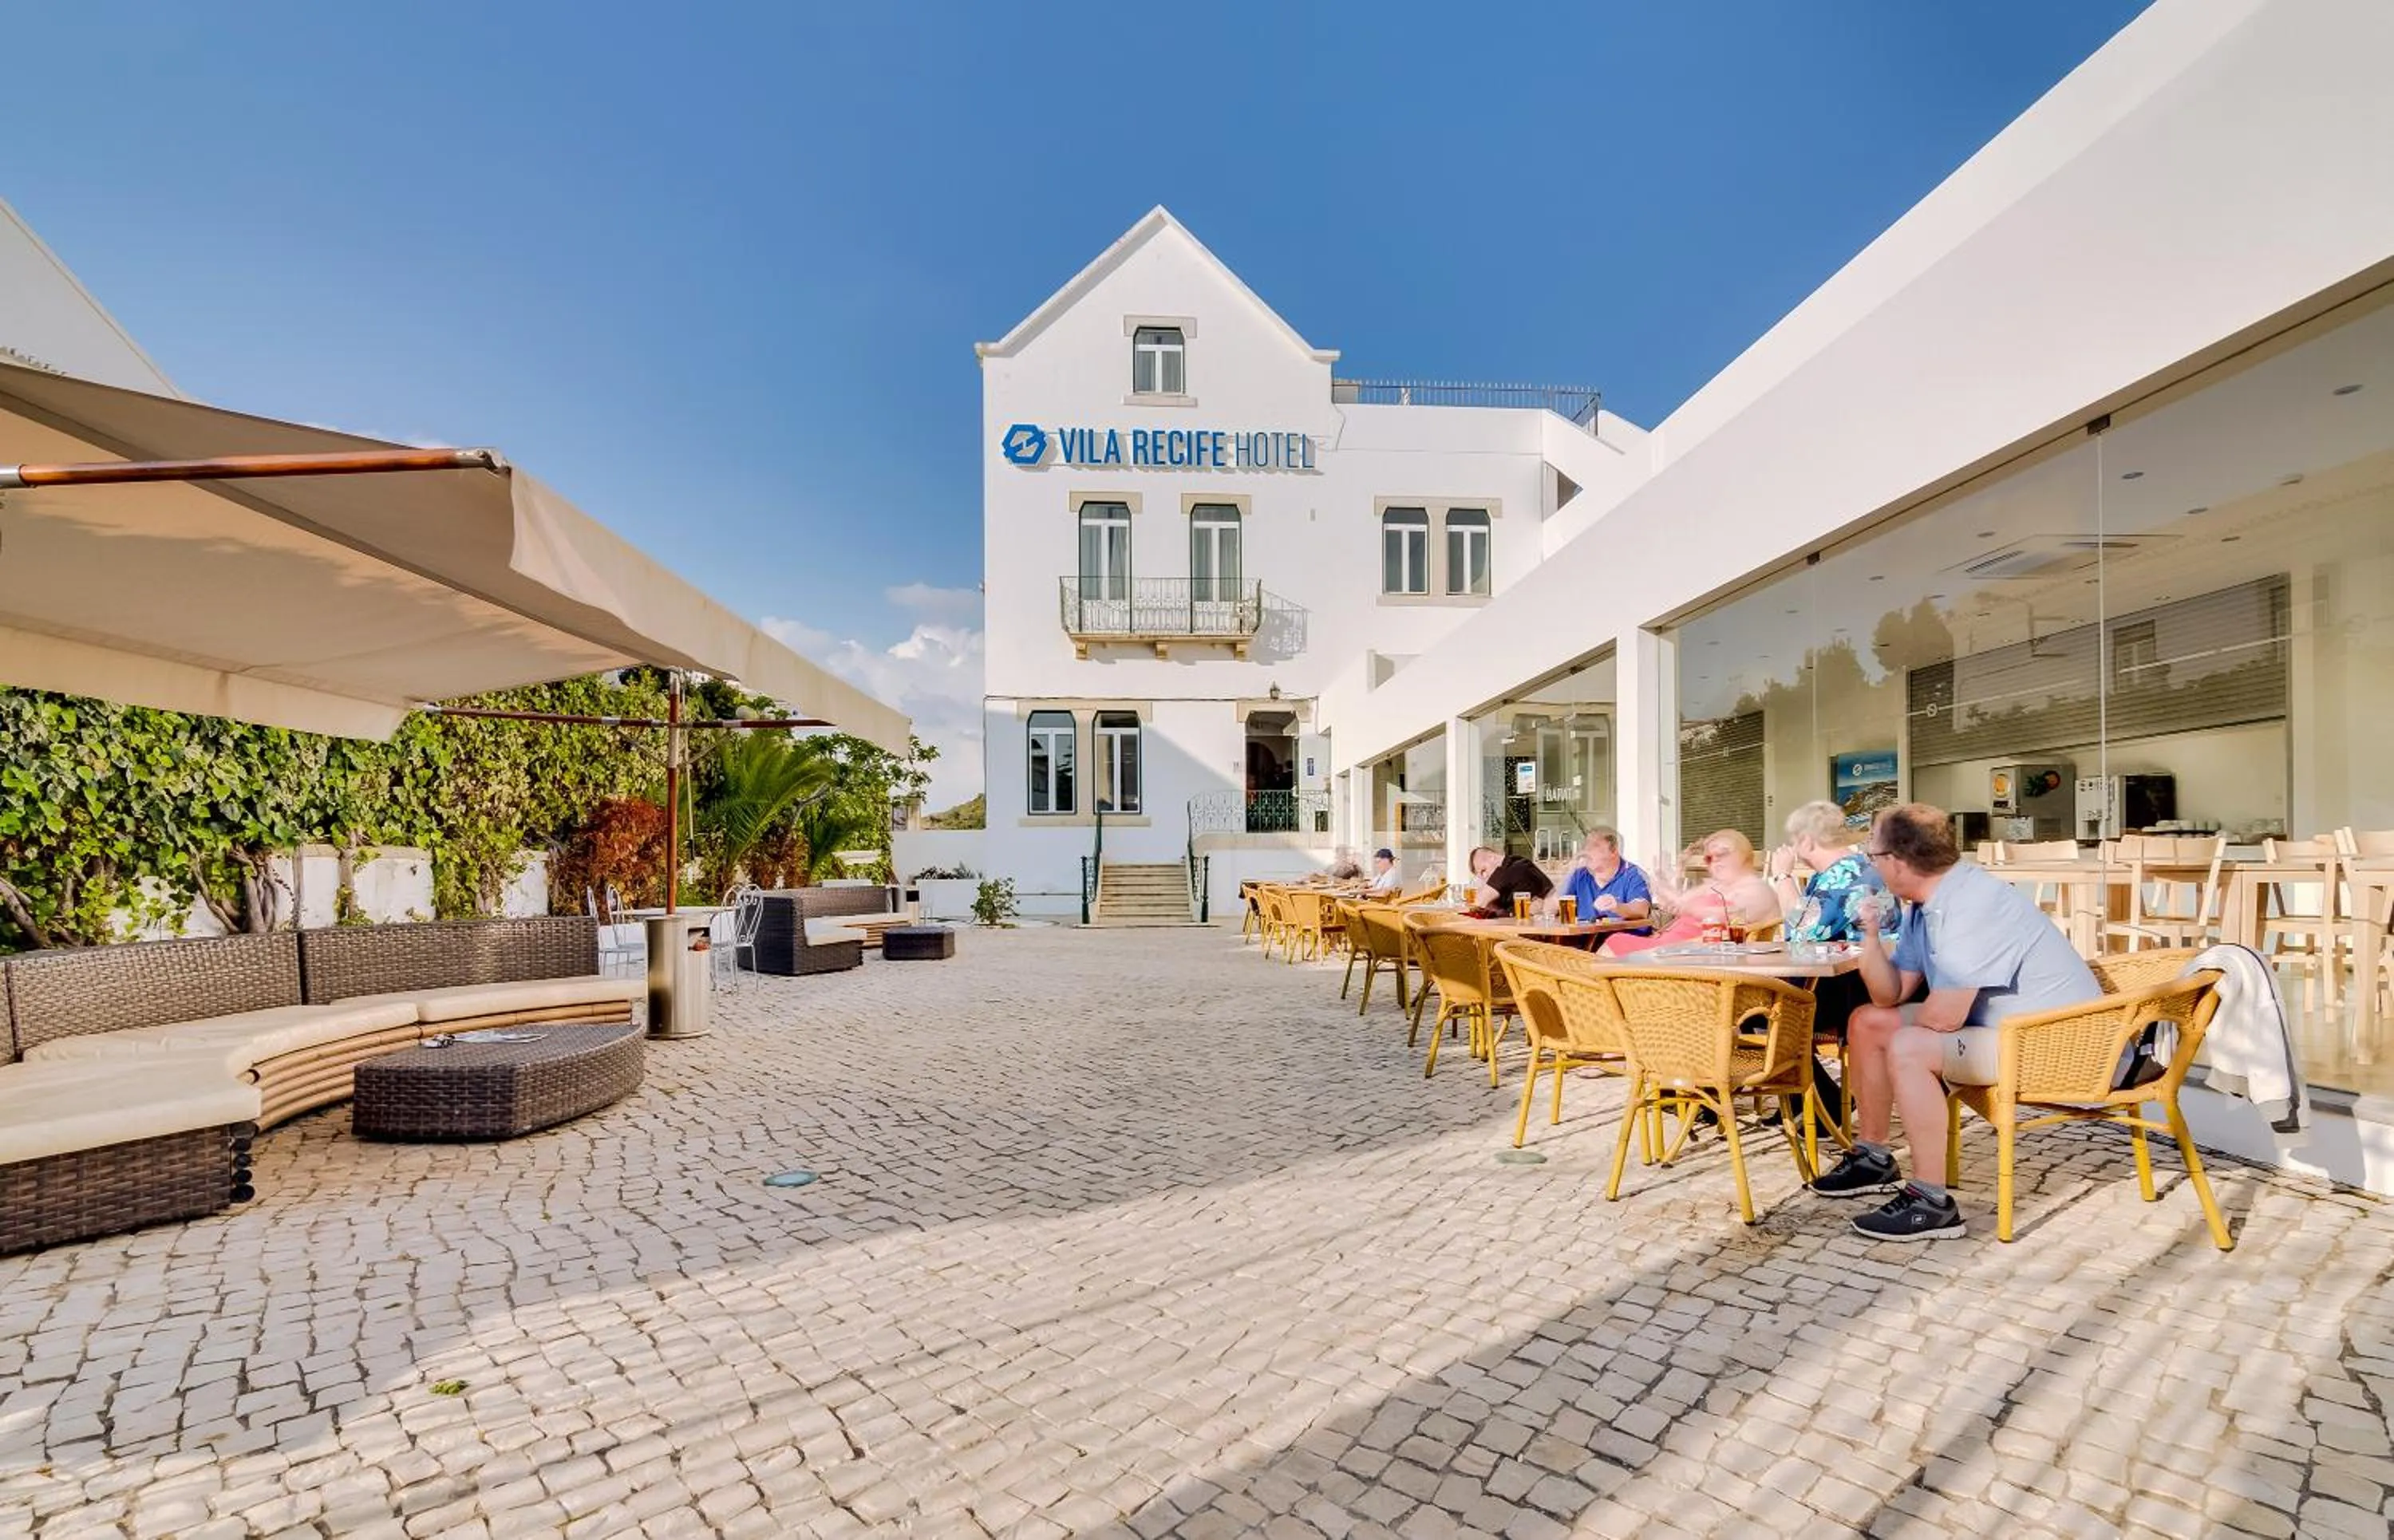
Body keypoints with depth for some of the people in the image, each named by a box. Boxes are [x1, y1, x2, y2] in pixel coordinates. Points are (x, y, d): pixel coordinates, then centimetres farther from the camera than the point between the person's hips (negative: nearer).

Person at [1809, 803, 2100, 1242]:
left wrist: (1911, 1023, -7)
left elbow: (1945, 1016, -30)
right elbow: (1890, 996, 6)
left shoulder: (1972, 903, -27)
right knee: (1866, 1023, 9)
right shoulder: (1926, 904, 3)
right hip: (1993, 1024, 10)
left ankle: (1932, 1203, -18)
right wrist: (1870, 933, -8)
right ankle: (1874, 1157, 20)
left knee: (1907, 1047, -29)